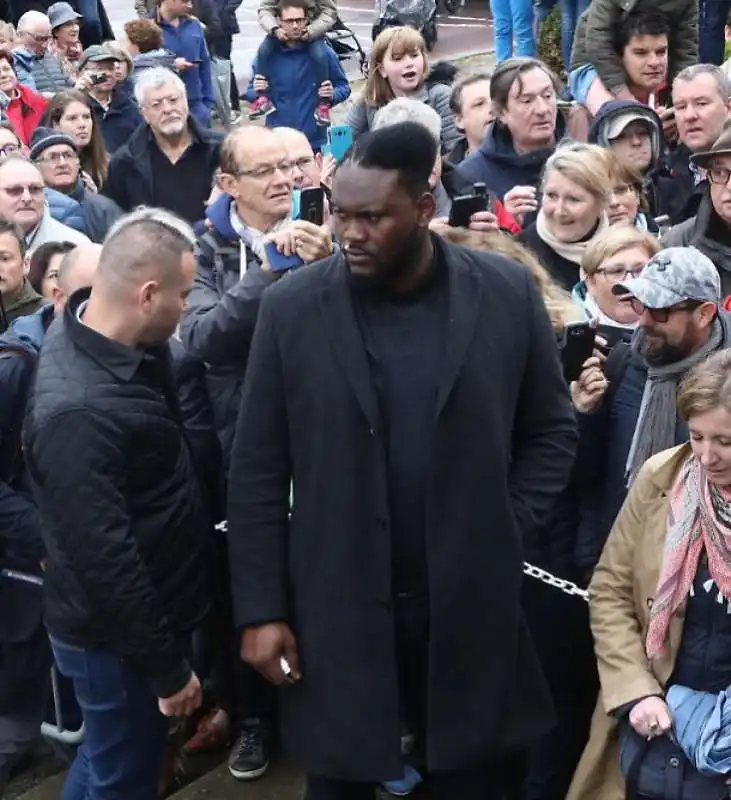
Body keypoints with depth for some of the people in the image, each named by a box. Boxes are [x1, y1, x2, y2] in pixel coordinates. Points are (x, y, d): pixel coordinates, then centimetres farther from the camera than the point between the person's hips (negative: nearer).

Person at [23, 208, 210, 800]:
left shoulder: (104, 339, -5)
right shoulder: (78, 413, -34)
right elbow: (106, 560, -29)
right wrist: (168, 667, -20)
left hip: (135, 621, 9)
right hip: (118, 638, -9)